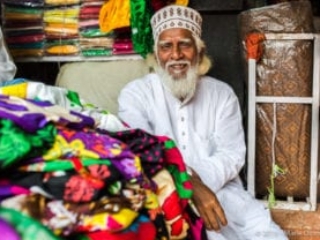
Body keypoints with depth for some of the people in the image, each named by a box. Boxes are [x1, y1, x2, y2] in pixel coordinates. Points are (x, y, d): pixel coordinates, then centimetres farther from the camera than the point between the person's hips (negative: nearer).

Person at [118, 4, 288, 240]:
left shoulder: (222, 93, 10)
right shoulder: (136, 93, 2)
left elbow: (232, 154, 1)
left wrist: (199, 181, -20)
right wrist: (190, 186, -29)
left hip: (220, 192, 4)